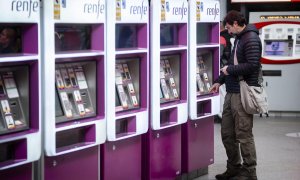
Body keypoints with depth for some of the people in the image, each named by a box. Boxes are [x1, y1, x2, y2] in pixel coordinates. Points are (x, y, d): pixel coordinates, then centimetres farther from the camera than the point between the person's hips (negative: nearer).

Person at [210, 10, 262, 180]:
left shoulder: (251, 39, -12)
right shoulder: (239, 38, 17)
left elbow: (252, 65, -21)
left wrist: (230, 70, -11)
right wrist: (220, 81, 22)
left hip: (243, 94, -9)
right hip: (231, 93, 9)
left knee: (243, 135, -4)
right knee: (227, 133, 13)